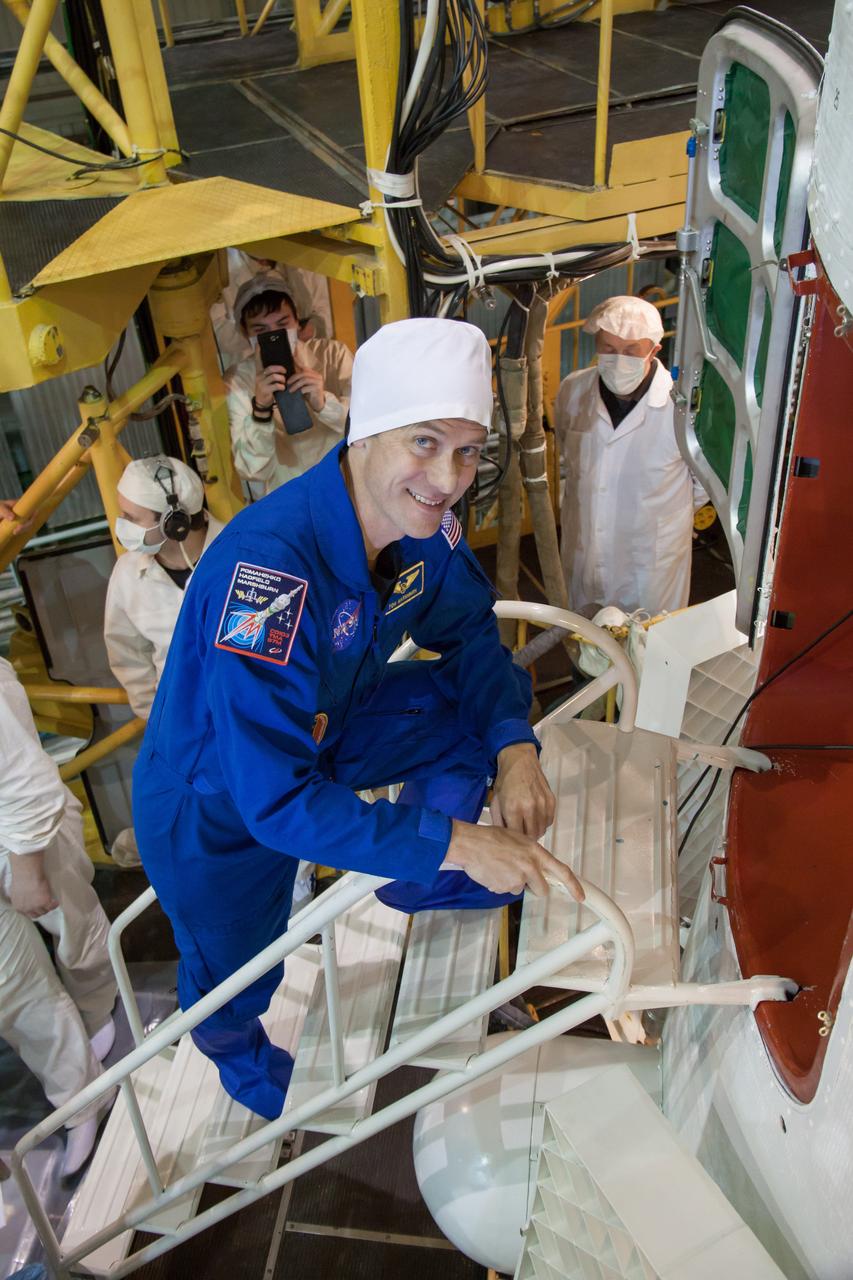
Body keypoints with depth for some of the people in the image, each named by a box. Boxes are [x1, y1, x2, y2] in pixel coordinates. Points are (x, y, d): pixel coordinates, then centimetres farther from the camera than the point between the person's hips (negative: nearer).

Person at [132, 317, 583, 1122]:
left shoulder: (422, 523, -17)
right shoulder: (267, 564, -41)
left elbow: (469, 633, 0)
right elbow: (276, 798, -40)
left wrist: (513, 746, -17)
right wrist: (457, 840, -37)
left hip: (321, 735, 6)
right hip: (216, 805, -5)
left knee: (495, 693, -4)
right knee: (234, 978, 15)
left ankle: (422, 888, 18)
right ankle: (243, 1059, 55)